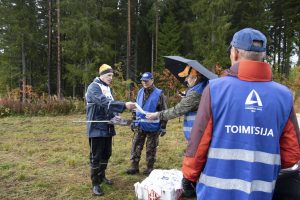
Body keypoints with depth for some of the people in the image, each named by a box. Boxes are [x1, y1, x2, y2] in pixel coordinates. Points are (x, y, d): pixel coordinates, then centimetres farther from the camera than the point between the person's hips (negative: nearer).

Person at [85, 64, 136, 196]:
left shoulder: (108, 88, 14)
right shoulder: (94, 87, -14)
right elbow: (104, 103, -30)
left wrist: (114, 117, -2)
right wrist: (124, 105, -37)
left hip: (107, 128, 8)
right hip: (97, 128, -8)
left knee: (106, 154, 17)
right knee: (96, 157, 0)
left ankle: (101, 176, 35)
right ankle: (95, 184, 11)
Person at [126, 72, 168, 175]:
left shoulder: (159, 94, -10)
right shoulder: (140, 92, 7)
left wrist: (163, 127, -9)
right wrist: (134, 122, 15)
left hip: (152, 127, -5)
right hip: (140, 125, 5)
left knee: (151, 148, 8)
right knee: (136, 146, 7)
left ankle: (150, 167, 23)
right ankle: (134, 166, 19)